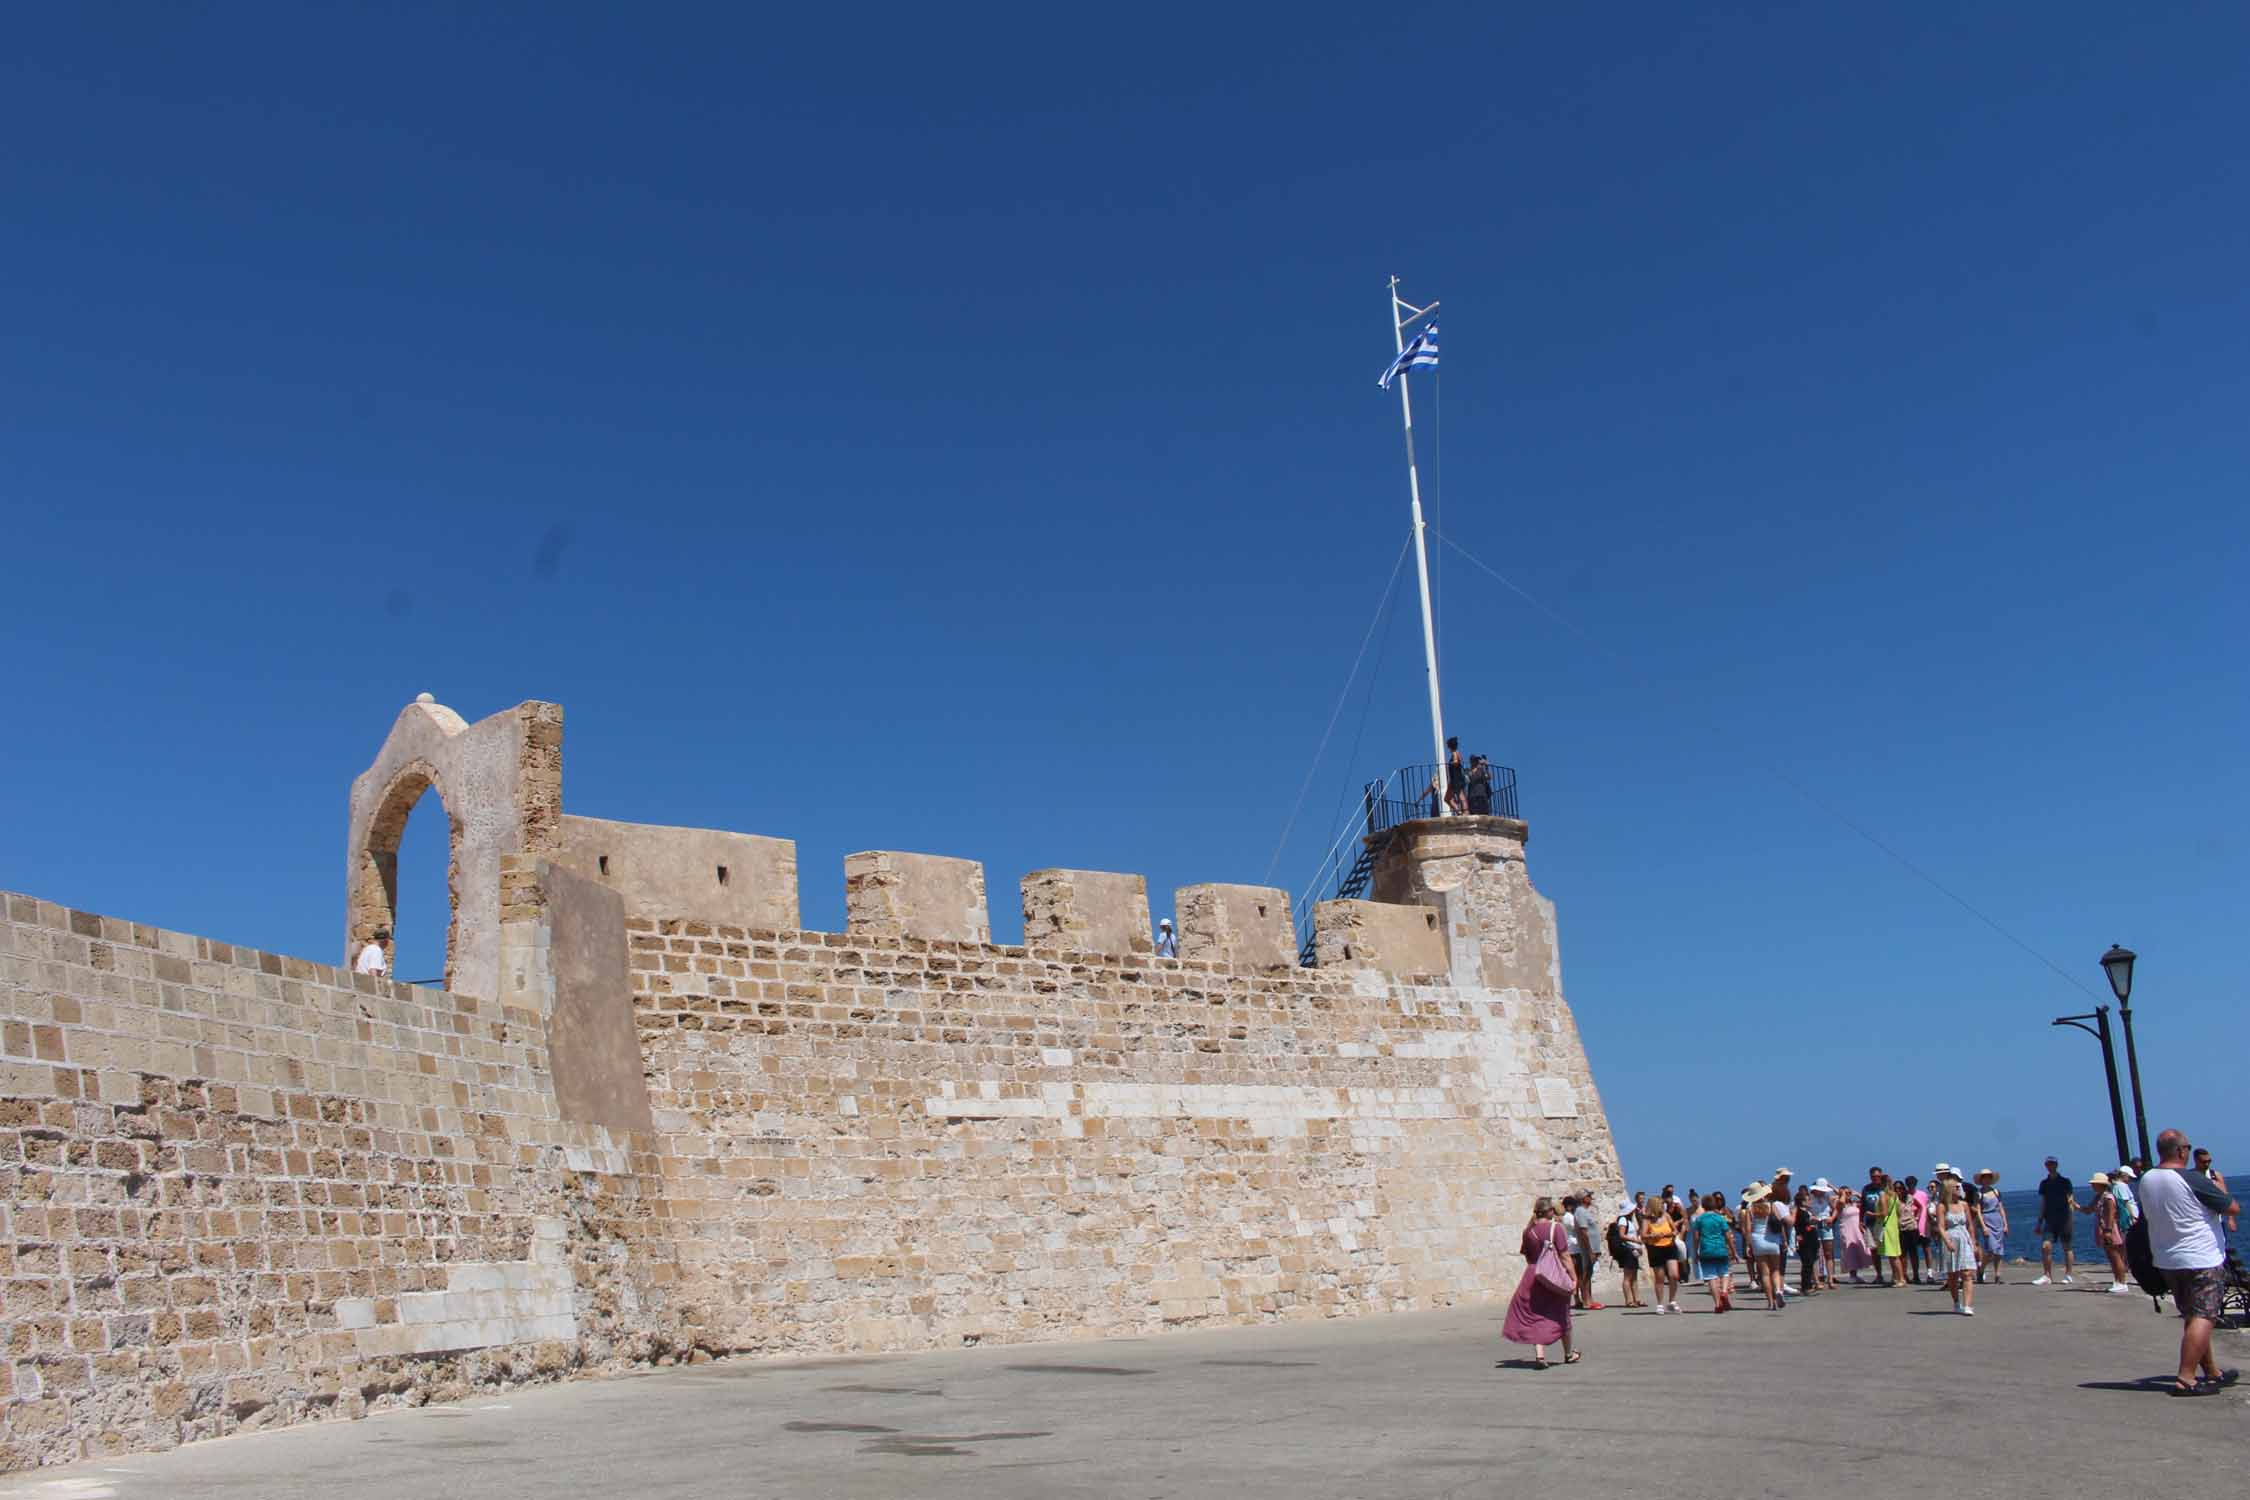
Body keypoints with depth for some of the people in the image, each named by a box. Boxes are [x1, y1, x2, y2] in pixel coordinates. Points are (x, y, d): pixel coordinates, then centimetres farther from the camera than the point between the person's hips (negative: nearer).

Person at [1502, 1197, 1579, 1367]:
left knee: (1535, 1316, 6)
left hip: (1534, 1277, 2)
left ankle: (1539, 1354, -11)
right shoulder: (1556, 1228, -10)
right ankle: (1568, 1354, 29)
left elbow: (1527, 1257, 10)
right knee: (1561, 1315, 14)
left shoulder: (1529, 1231, 2)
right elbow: (1565, 1256, -12)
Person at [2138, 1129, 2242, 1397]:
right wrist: (2219, 1188, 8)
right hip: (2202, 1260, -8)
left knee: (2193, 1317, 18)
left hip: (2166, 1261, 8)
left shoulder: (2146, 1180, 3)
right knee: (2204, 1317, -8)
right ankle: (2185, 1379, -16)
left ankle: (2213, 1372, 29)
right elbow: (2233, 1208, -11)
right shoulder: (2193, 1181, -19)